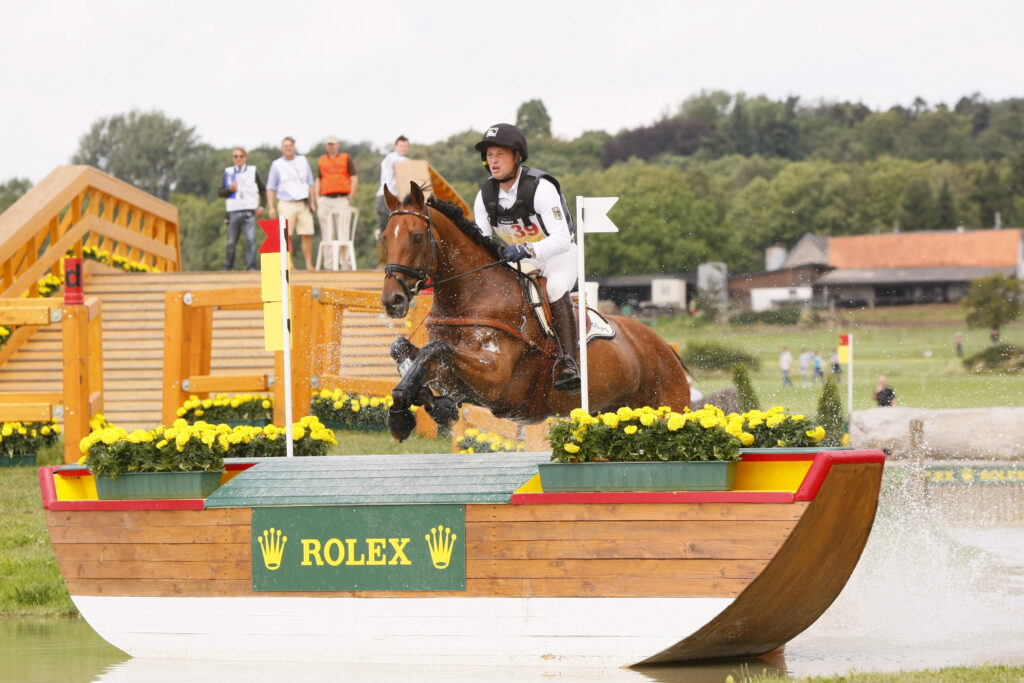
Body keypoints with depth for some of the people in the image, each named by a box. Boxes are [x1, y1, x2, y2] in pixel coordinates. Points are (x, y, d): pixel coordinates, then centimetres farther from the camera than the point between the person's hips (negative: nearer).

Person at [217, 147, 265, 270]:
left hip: (249, 211, -1)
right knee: (231, 242, 3)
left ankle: (252, 266, -15)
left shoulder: (253, 171, 10)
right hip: (234, 211, 1)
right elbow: (220, 193, 8)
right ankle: (228, 267, 17)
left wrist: (261, 206, 6)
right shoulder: (228, 172, 11)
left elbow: (263, 190, 17)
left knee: (251, 239, -14)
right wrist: (230, 189, -12)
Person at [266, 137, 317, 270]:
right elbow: (270, 188, 6)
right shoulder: (276, 165, 6)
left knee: (307, 235, -5)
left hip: (303, 204, 2)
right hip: (286, 204, -2)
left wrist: (313, 203, 10)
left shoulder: (303, 161, 13)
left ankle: (309, 265, -1)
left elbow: (310, 184, 16)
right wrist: (271, 207, -3)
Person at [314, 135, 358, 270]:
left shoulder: (346, 158, 8)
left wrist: (351, 197, -4)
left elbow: (354, 178, 5)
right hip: (325, 200, 3)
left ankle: (345, 262, -8)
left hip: (342, 199, -3)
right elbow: (318, 181, 19)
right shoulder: (321, 161, 17)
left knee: (343, 232, -9)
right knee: (327, 234, -1)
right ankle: (329, 263, 0)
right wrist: (317, 198, 6)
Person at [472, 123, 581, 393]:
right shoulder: (485, 196, -6)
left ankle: (568, 363, -43)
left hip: (557, 257, -6)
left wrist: (527, 249, -49)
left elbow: (561, 239, -32)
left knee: (555, 288, -37)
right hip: (517, 261, 6)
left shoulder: (540, 188, -23)